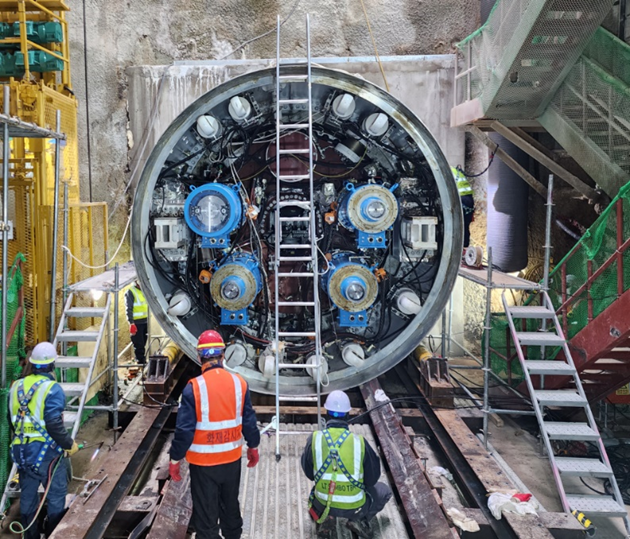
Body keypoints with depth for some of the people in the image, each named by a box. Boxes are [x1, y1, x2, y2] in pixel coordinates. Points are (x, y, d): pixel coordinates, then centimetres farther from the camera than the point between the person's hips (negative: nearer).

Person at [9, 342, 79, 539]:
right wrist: (69, 444, -10)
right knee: (56, 496, 7)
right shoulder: (52, 389, -18)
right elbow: (54, 424, -23)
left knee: (27, 496, 18)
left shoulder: (17, 387, 5)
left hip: (21, 450, 7)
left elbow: (13, 419, 15)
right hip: (46, 451, -7)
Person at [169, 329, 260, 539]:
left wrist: (175, 459, -3)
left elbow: (184, 429, -15)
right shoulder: (239, 382, -7)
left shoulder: (194, 387, -18)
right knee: (230, 505, 24)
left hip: (203, 461, -4)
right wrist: (253, 447, 16)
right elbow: (249, 421, 1)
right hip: (232, 458, 4)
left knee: (206, 512, 11)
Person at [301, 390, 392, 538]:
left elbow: (308, 472, 2)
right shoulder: (359, 441, -16)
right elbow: (372, 478, -4)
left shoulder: (314, 438, -13)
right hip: (355, 506, -2)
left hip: (323, 504, 2)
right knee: (384, 491, 27)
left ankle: (325, 518, 9)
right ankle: (359, 519, 4)